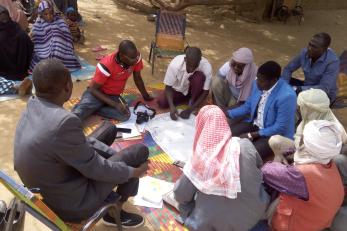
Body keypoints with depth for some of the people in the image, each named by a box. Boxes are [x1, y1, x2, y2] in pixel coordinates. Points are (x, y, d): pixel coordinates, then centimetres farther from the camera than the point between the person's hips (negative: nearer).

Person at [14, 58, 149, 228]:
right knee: (140, 151, -3)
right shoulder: (64, 121, -35)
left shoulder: (34, 105, -6)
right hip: (71, 204, -8)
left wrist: (114, 154, 6)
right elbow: (95, 168, -22)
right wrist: (133, 172, -6)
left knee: (109, 129, 18)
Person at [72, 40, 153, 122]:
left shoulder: (136, 57, -16)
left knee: (125, 115, -28)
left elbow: (137, 78, 3)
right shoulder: (107, 65, -29)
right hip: (97, 93, -6)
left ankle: (93, 109, -8)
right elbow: (93, 89, -21)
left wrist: (146, 96, 13)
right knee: (76, 116, -32)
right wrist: (115, 104, -30)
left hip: (114, 96, 6)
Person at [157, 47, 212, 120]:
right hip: (178, 90, 1)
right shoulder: (175, 64, -31)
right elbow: (168, 87, -20)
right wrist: (171, 106, -36)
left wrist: (190, 109, -31)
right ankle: (188, 99, 2)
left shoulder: (206, 67, -31)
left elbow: (205, 91, -23)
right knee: (161, 102, -21)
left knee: (199, 76, -32)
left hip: (194, 90, -1)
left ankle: (192, 101, -10)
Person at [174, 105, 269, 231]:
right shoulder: (245, 145, -17)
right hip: (254, 214, 3)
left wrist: (178, 184, 13)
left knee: (183, 201, 21)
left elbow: (180, 195, -9)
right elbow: (259, 166, 6)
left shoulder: (199, 160, -22)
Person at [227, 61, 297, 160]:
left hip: (276, 134, -6)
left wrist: (251, 135, -23)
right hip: (254, 124, 7)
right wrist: (227, 113, -3)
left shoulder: (286, 96, -29)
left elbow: (280, 128, -24)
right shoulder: (258, 85, -7)